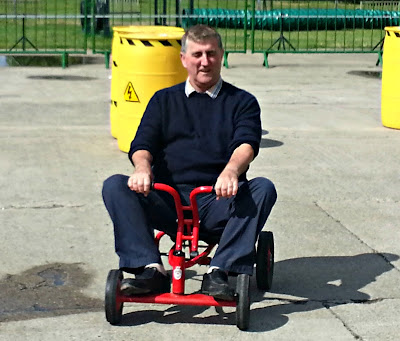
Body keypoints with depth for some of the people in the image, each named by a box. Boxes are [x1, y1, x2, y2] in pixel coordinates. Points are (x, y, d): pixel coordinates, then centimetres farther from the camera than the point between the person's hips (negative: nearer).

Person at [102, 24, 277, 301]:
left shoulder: (241, 102, 14)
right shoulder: (164, 100, 20)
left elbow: (247, 143, -5)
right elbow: (142, 143, 6)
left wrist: (231, 171, -30)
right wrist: (142, 167, -20)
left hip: (219, 201, -1)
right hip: (167, 200, 1)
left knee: (263, 188, -30)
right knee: (115, 186, -23)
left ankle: (220, 271, -32)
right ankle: (151, 269, -29)